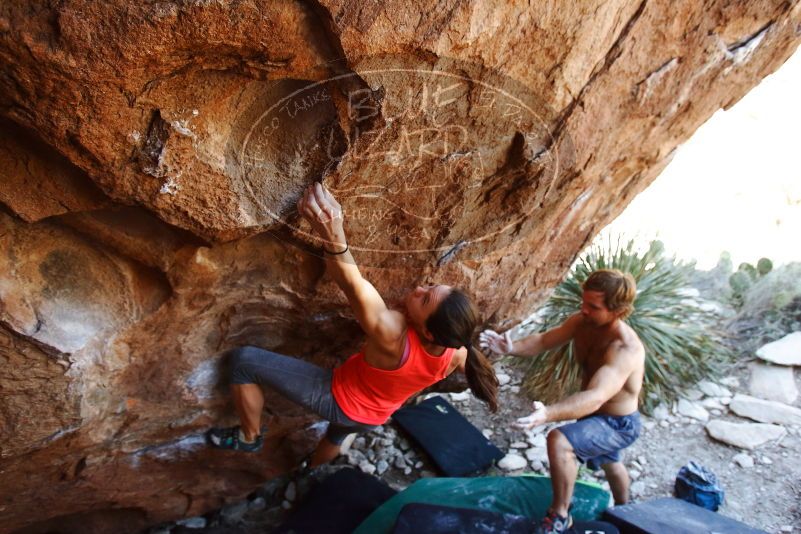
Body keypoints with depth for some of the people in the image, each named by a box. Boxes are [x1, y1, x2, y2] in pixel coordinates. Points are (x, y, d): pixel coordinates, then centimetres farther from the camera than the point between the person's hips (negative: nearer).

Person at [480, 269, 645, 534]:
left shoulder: (626, 349, -39)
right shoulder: (581, 322, -16)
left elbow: (594, 398, -51)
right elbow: (544, 340, -17)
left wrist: (548, 413, -67)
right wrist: (511, 347, -39)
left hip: (619, 424, -8)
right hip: (596, 414, 8)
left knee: (559, 441, -29)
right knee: (609, 462, 33)